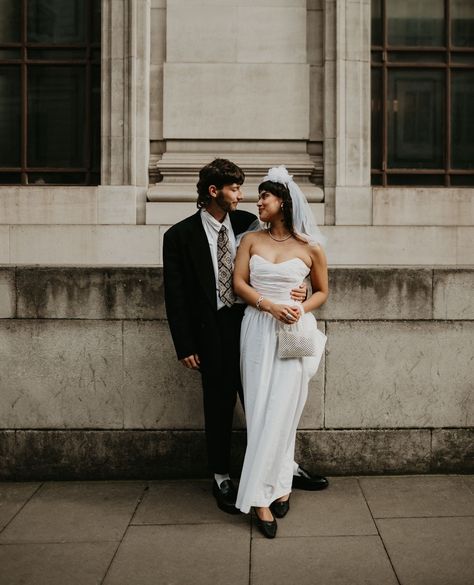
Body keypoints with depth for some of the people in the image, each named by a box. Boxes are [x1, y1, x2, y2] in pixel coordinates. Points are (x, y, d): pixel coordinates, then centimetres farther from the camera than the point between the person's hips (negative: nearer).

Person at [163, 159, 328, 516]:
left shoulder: (246, 223, 3)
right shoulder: (180, 235, -6)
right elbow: (176, 295, -5)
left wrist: (296, 291, -12)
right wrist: (185, 346, -7)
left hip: (251, 325, 3)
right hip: (213, 332, -3)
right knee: (219, 406, 9)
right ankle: (221, 478, 26)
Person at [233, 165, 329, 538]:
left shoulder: (311, 248, 2)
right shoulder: (251, 240, 8)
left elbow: (322, 292, 11)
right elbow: (239, 283, 0)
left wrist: (301, 309, -9)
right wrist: (272, 306, -15)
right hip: (258, 330, 2)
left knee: (280, 412, -3)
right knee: (260, 412, 0)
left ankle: (260, 493, 7)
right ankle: (277, 488, 10)